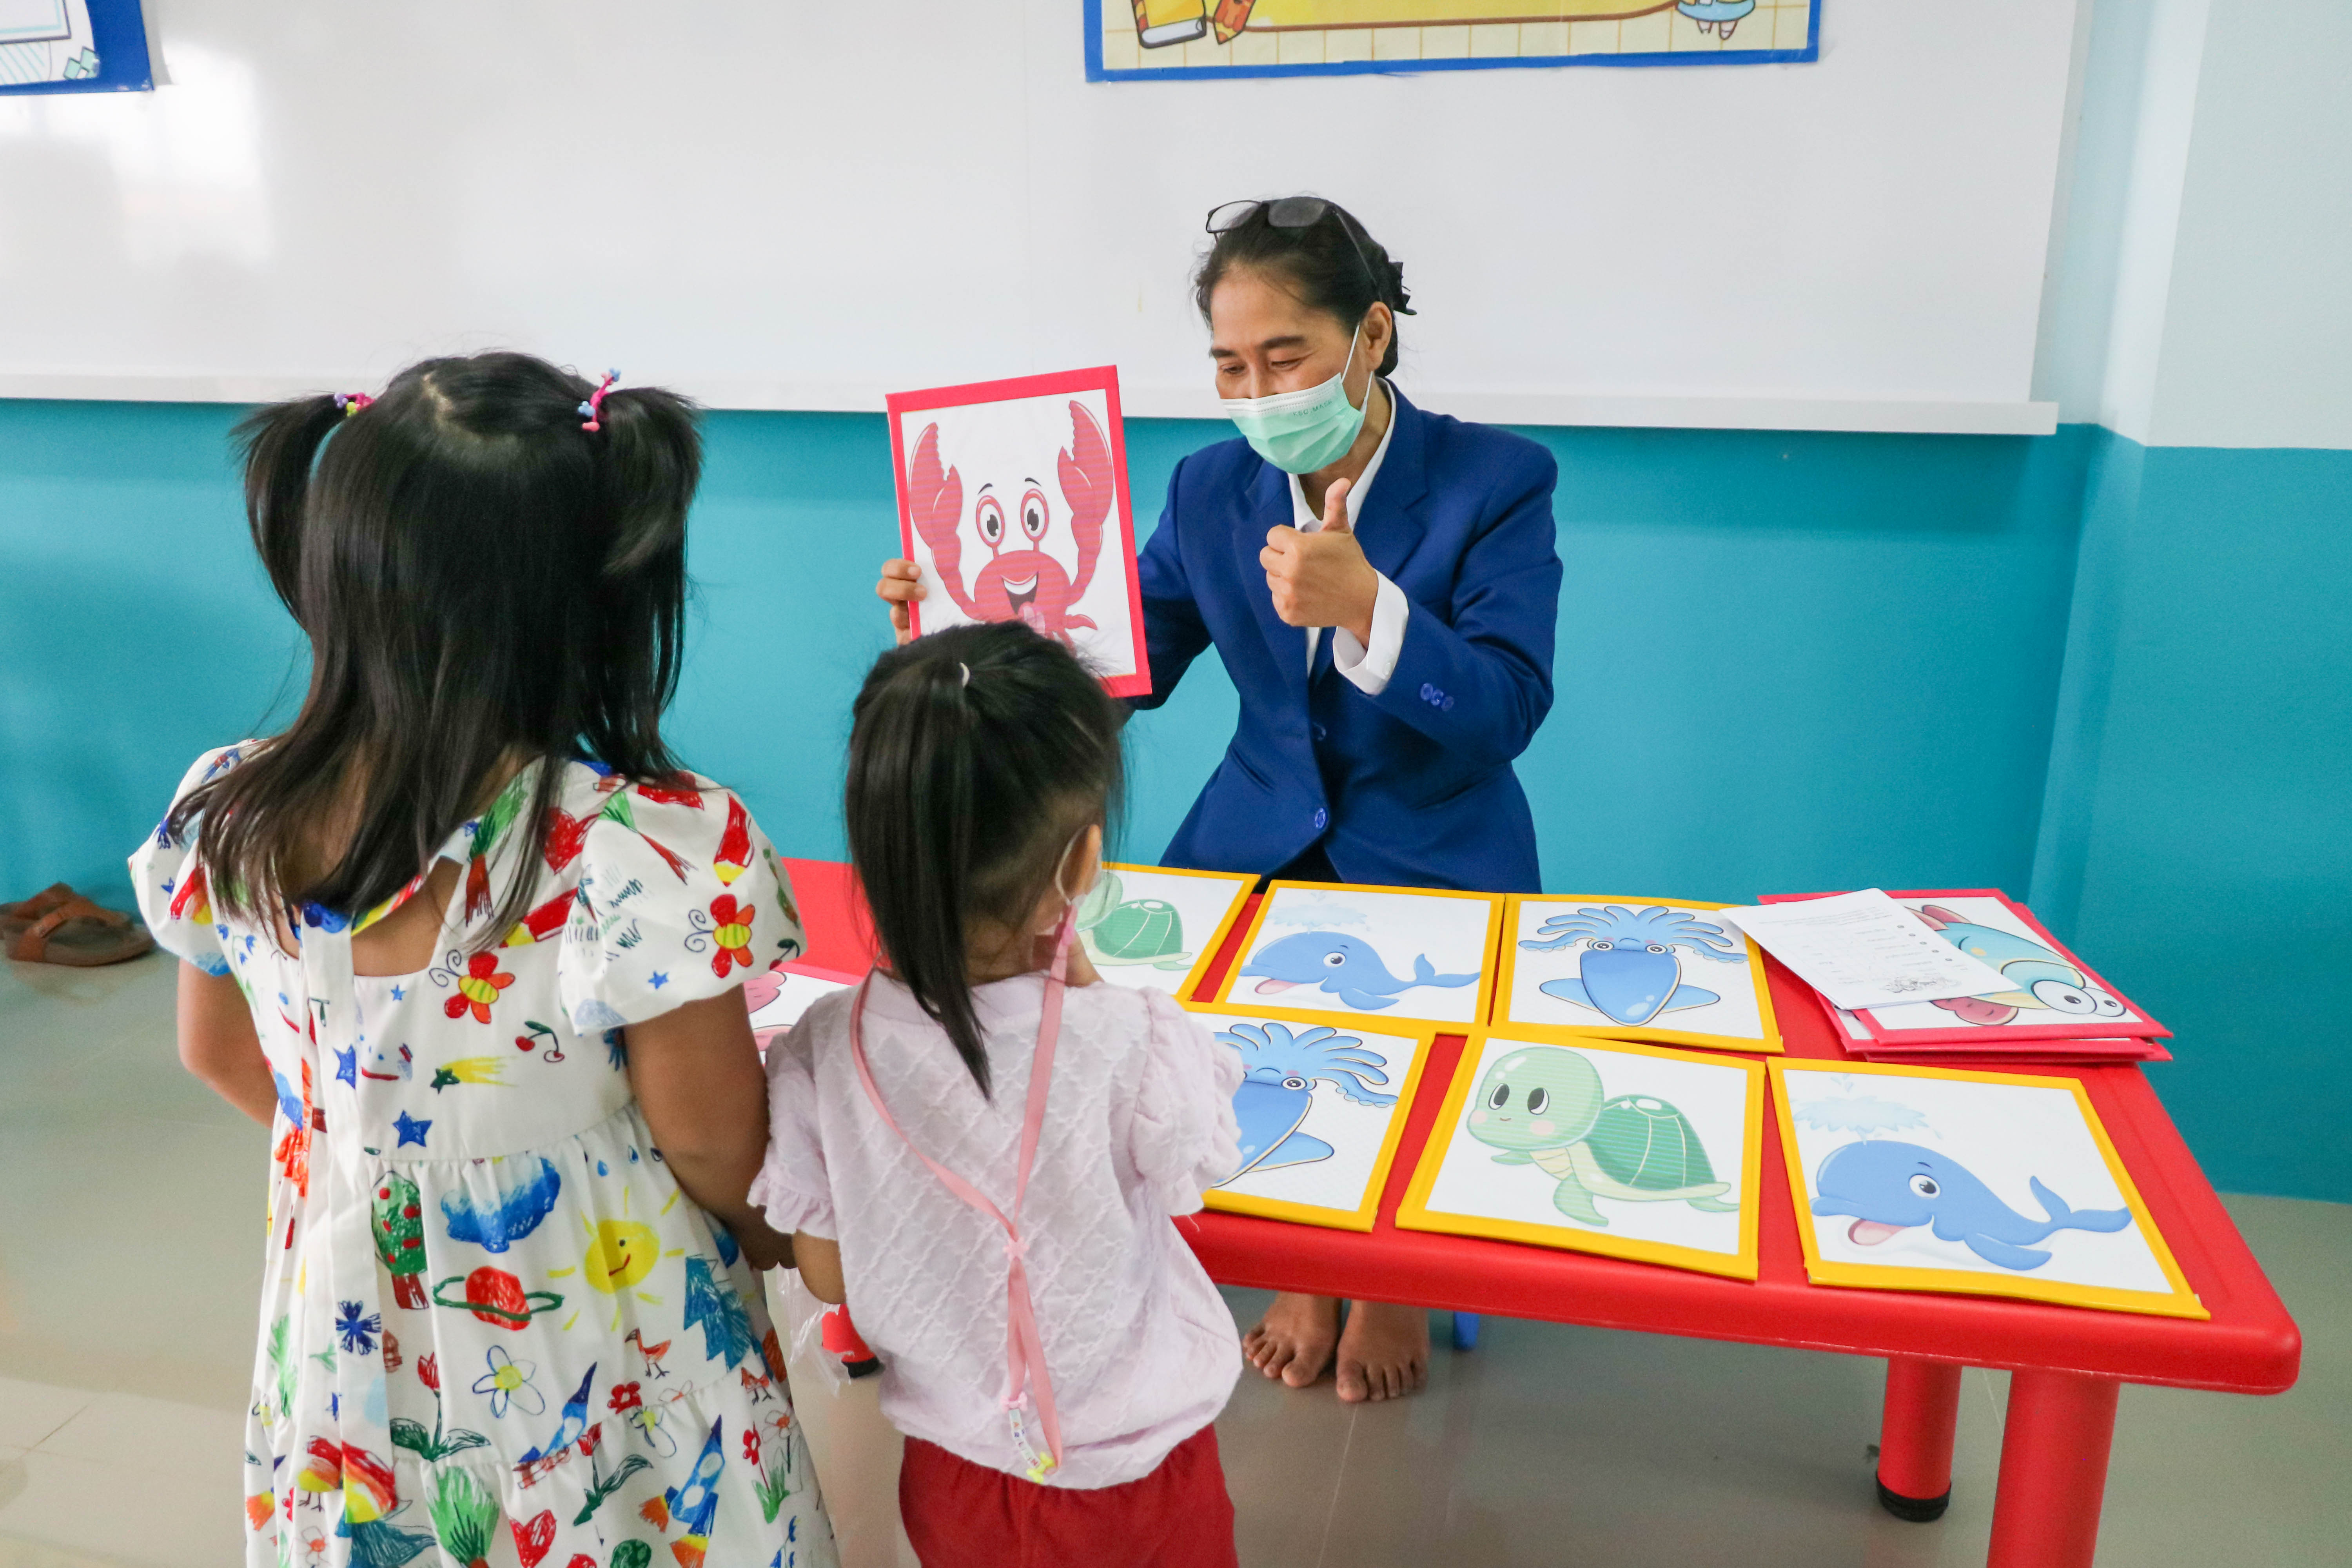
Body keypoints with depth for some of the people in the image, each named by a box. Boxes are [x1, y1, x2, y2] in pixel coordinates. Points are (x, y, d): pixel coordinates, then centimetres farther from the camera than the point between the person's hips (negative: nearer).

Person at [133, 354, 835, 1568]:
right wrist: (771, 1231, 2)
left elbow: (218, 1056, 2)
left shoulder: (222, 821, -17)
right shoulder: (657, 849, -35)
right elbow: (712, 1144, -20)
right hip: (598, 1354, -4)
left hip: (354, 1332, 4)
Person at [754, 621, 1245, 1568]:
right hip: (1138, 1489, -2)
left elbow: (827, 1275, -7)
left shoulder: (821, 1057, -22)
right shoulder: (1140, 1048, -32)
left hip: (954, 1474, 3)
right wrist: (1082, 980, -12)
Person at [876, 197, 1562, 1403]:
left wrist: (1366, 605, -35)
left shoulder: (1498, 479, -9)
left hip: (1435, 853, -3)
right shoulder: (1212, 489, 2)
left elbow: (1507, 710, -18)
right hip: (1259, 842, 3)